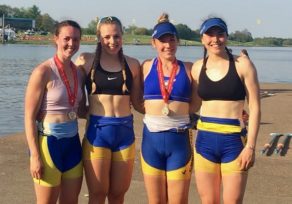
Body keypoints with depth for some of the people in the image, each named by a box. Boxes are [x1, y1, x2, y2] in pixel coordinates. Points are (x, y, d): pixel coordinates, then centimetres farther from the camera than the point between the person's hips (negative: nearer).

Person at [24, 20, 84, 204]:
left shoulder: (78, 72, 7)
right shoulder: (43, 72, -12)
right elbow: (29, 117, -13)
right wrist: (35, 156, -16)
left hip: (73, 142, 6)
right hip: (48, 142, -6)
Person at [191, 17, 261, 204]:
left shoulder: (242, 64, -4)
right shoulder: (197, 67, 6)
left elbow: (255, 107, -6)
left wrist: (250, 146, -12)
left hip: (234, 141, -3)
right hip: (205, 140, 3)